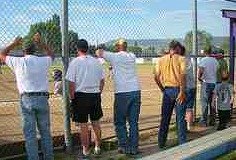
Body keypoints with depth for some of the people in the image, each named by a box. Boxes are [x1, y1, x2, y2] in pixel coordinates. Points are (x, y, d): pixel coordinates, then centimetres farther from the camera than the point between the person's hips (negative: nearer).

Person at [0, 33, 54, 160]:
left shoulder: (18, 62, 0)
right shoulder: (43, 61, 4)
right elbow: (51, 54, 29)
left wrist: (14, 44, 27)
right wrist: (40, 43, 32)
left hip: (27, 99, -2)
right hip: (42, 99, 2)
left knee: (30, 133, 2)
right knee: (45, 131, 12)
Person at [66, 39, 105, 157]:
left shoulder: (75, 62, -8)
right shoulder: (96, 61, 4)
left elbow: (71, 82, -9)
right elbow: (102, 80, 7)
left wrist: (72, 97, 0)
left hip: (81, 95, -4)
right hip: (95, 95, 4)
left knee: (83, 125, 6)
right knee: (95, 122, 16)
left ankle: (85, 150, 14)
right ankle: (97, 147, 25)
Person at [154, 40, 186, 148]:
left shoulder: (161, 60, 6)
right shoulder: (181, 59, -5)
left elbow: (156, 77, 2)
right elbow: (182, 76, -17)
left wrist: (162, 89, 12)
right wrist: (182, 92, -17)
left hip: (167, 90, 4)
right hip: (178, 89, -3)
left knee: (165, 117, 13)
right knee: (180, 118, 5)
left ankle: (161, 143, 20)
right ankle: (182, 143, 9)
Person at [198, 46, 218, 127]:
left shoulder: (203, 60, -9)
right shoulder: (215, 60, 7)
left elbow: (200, 71, -17)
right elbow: (217, 71, 8)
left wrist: (199, 78, 0)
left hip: (206, 83, -5)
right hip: (214, 83, 5)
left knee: (205, 102, 0)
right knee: (212, 103, 11)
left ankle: (204, 121, 2)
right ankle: (212, 121, 16)